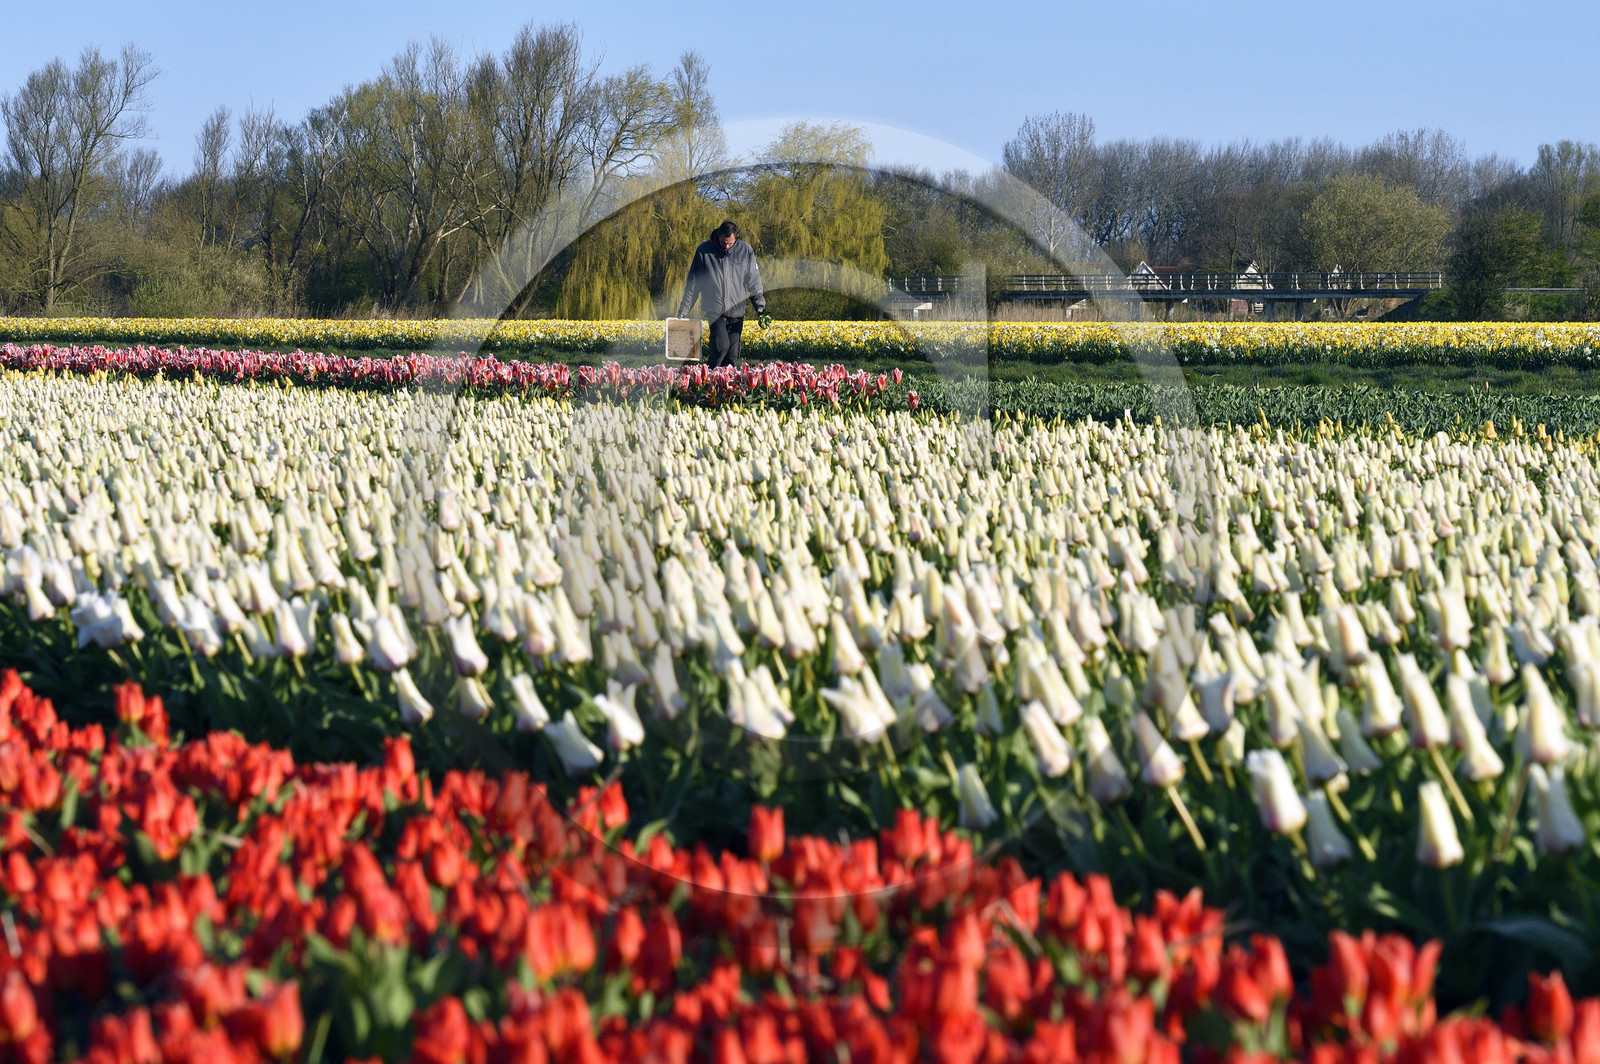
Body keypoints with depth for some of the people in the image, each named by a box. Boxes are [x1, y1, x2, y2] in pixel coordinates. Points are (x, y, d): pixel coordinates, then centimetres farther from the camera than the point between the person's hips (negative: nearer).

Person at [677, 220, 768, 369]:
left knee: (733, 354, 0)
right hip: (715, 310, -2)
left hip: (736, 311, 2)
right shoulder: (704, 251, -1)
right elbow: (693, 284, 7)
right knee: (721, 345, -20)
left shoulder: (745, 251, 2)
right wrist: (683, 310, 6)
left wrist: (760, 305, 0)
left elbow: (754, 282, 11)